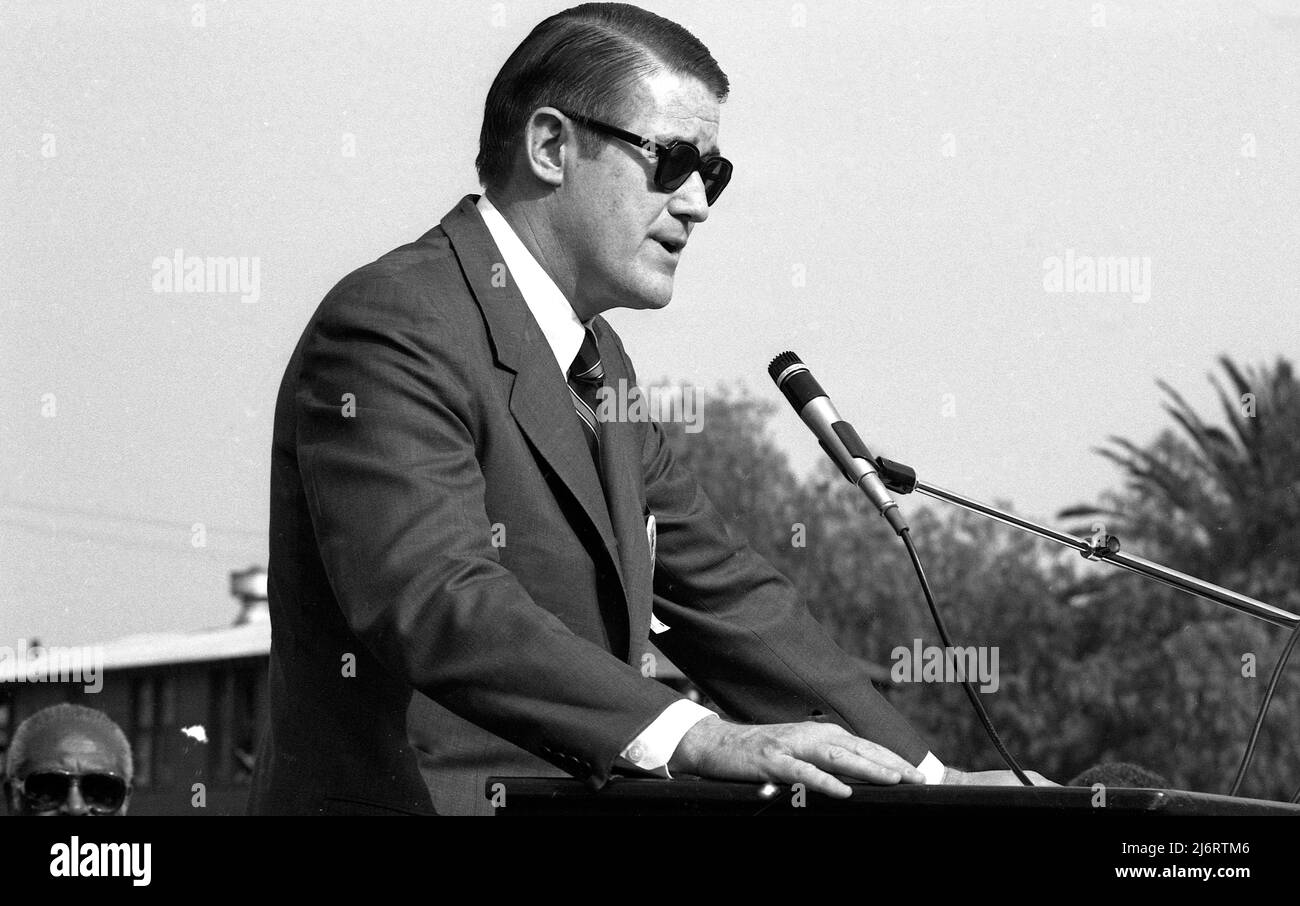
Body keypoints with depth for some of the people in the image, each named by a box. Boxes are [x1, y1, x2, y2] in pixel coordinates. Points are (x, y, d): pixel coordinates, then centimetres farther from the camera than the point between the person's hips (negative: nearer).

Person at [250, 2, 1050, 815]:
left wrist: (927, 777, 9)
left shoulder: (597, 360, 18)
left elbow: (721, 590, 19)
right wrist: (692, 738, -33)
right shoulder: (391, 328, -11)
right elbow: (435, 600, -24)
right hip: (404, 794, -7)